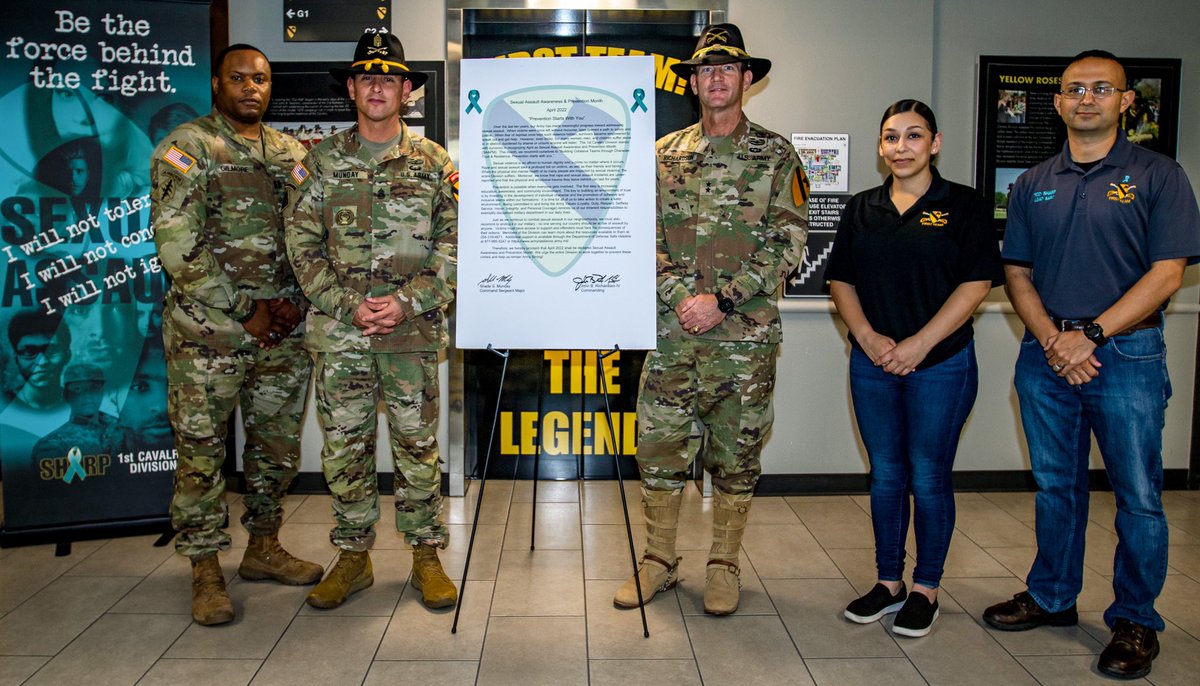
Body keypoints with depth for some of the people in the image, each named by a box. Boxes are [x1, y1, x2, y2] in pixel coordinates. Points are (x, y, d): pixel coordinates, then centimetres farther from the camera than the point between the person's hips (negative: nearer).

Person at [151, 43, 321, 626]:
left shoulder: (291, 153, 13)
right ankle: (205, 572, 14)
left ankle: (264, 548, 29)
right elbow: (177, 245, -12)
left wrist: (294, 301, -3)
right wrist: (243, 312, -13)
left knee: (277, 443, 13)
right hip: (209, 332, -5)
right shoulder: (186, 148, -3)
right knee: (201, 450, 1)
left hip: (284, 331, 5)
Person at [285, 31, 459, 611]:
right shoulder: (321, 162, 7)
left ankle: (425, 555, 18)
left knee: (418, 444, 5)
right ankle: (353, 556, 21)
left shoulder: (433, 163, 5)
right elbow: (301, 244, 4)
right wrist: (347, 304, -8)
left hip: (413, 329, -1)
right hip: (338, 331, 1)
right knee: (343, 446, 7)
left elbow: (456, 246, 2)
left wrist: (408, 302, -10)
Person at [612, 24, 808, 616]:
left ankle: (724, 566, 22)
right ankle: (658, 560, 22)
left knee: (736, 453, 7)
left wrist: (720, 300, -13)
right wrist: (682, 297, -10)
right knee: (658, 445, 5)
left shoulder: (775, 155, 2)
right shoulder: (664, 154, 10)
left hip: (746, 332, -2)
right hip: (673, 329, 2)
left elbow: (788, 243, -4)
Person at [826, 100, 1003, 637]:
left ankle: (925, 589, 18)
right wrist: (868, 337, -9)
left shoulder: (964, 206, -2)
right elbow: (841, 280, 7)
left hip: (942, 363, -3)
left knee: (929, 478, 3)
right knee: (885, 476, 10)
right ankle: (888, 582, 24)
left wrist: (918, 344, -15)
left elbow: (976, 284, -8)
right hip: (873, 364, 4)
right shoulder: (861, 210, 9)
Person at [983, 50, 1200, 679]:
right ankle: (1051, 598, 29)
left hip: (1127, 355, -3)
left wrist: (1091, 335, -15)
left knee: (1138, 496, 3)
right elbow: (1017, 274, 8)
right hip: (1045, 358, 4)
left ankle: (1135, 621, 19)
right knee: (1055, 487, 14)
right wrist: (1053, 340, -7)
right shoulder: (1033, 185, 10)